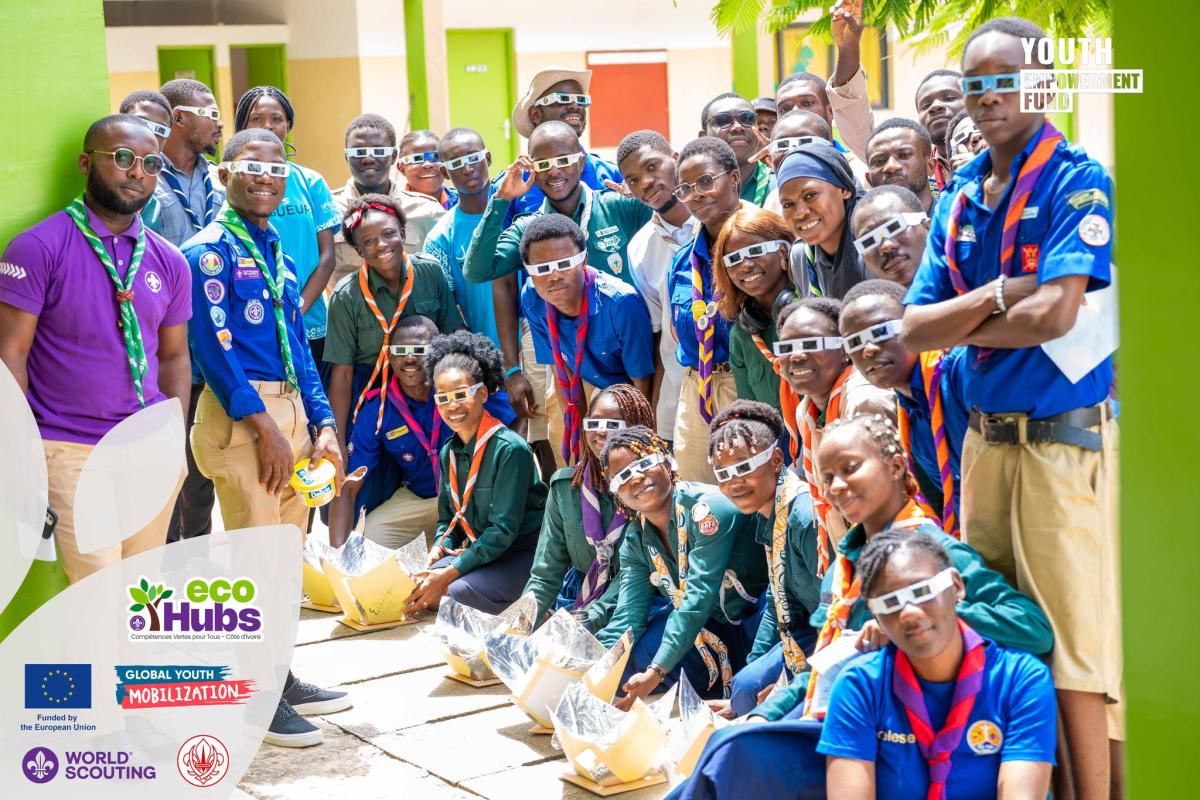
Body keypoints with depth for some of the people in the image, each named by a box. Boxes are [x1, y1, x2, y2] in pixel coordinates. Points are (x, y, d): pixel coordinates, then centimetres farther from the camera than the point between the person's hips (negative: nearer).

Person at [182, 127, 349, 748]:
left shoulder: (275, 250, 17)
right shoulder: (209, 249, -7)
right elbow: (213, 344, -16)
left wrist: (322, 425, 10)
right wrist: (263, 423, -18)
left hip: (289, 408, 8)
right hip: (239, 414, -8)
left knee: (287, 550, 13)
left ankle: (280, 678, 23)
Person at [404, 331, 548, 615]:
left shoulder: (510, 449, -17)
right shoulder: (449, 452, 7)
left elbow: (504, 529, -20)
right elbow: (448, 519, 16)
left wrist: (449, 573, -23)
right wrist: (439, 550, -8)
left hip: (522, 556, -7)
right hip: (477, 550, 7)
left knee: (454, 593, -30)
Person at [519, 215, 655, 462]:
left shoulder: (621, 303, -35)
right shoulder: (532, 300, -21)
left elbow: (642, 385, -23)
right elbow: (563, 373, -7)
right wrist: (581, 439, -9)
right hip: (592, 390, 4)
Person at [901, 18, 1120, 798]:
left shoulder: (1077, 180, -8)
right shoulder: (958, 199, 11)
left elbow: (1055, 314, -20)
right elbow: (915, 329, 4)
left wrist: (956, 323, -4)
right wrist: (998, 295, -12)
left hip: (1064, 435, -7)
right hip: (985, 434, 7)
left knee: (1072, 639, -6)